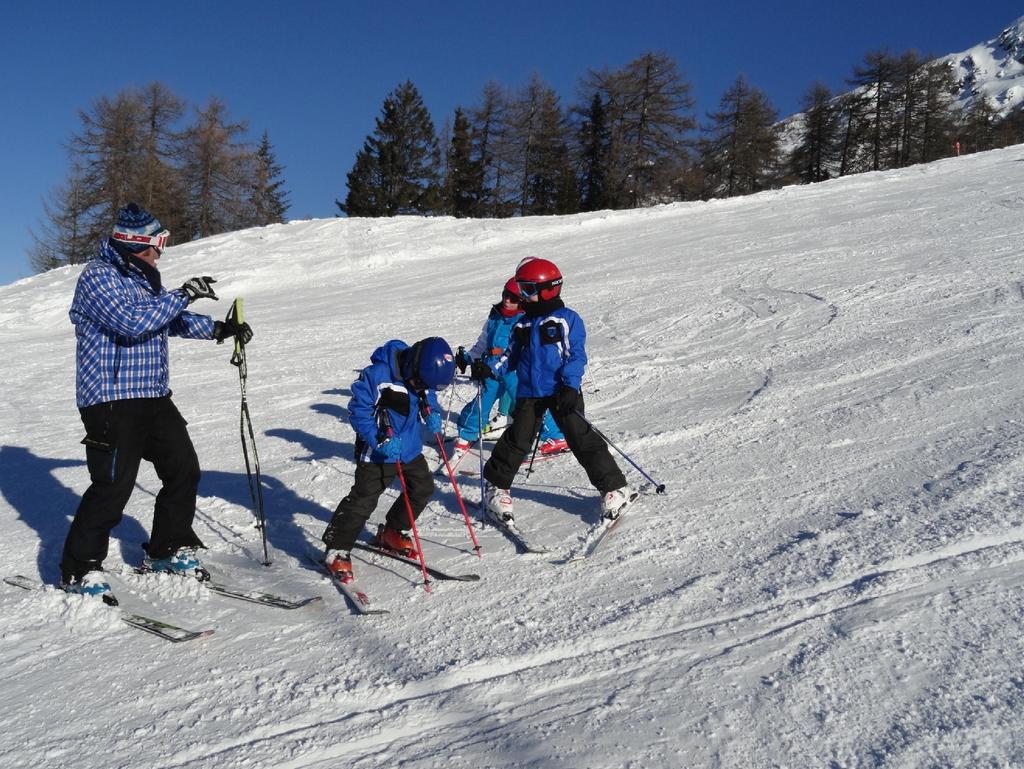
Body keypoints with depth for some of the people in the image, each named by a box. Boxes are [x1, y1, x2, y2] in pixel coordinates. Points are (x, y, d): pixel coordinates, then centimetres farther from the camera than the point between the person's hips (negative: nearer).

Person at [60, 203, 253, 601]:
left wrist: (217, 329, 16)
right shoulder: (99, 276, -12)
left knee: (183, 470, 10)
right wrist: (183, 295, -20)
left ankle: (168, 550, 26)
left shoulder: (142, 277, 16)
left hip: (153, 395, 9)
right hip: (112, 399, -9)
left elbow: (171, 320, 28)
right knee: (113, 486, -9)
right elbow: (132, 322, -25)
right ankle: (80, 570, 6)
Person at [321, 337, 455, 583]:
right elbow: (358, 410, -21)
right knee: (363, 500, -10)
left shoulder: (423, 374, -5)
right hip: (378, 451, -7)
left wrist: (432, 415, -6)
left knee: (423, 488, 14)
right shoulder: (377, 375, -26)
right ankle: (336, 550, 3)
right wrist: (378, 440, -29)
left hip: (410, 447, 7)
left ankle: (391, 533, 33)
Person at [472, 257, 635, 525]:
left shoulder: (567, 319, -2)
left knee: (581, 438, -6)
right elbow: (511, 357, 18)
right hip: (529, 393, 4)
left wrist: (570, 386, -19)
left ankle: (614, 488, 3)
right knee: (516, 440, 3)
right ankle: (495, 485, 22)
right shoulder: (521, 324, 15)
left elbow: (576, 356, -7)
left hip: (562, 392, -4)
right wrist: (489, 368, 1)